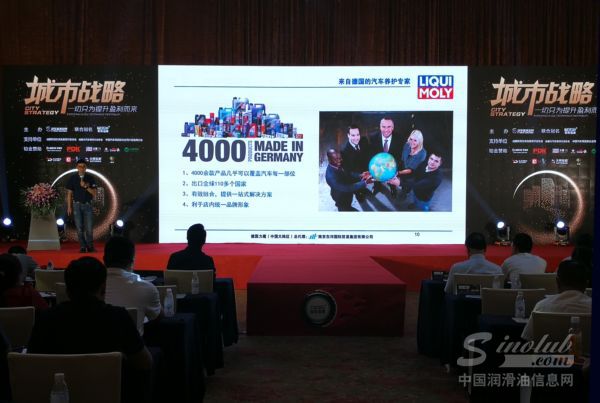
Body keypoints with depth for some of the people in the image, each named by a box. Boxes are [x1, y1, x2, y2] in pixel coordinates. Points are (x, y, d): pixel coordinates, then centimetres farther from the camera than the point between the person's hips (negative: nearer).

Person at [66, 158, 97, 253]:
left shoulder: (90, 178, 2)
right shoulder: (72, 178, 2)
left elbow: (94, 193, -2)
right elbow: (69, 193, 4)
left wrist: (86, 186, -18)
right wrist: (69, 207, 0)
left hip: (87, 205, 0)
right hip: (77, 205, 0)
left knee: (89, 227, -3)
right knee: (79, 228, 0)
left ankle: (90, 247, 6)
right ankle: (82, 247, 5)